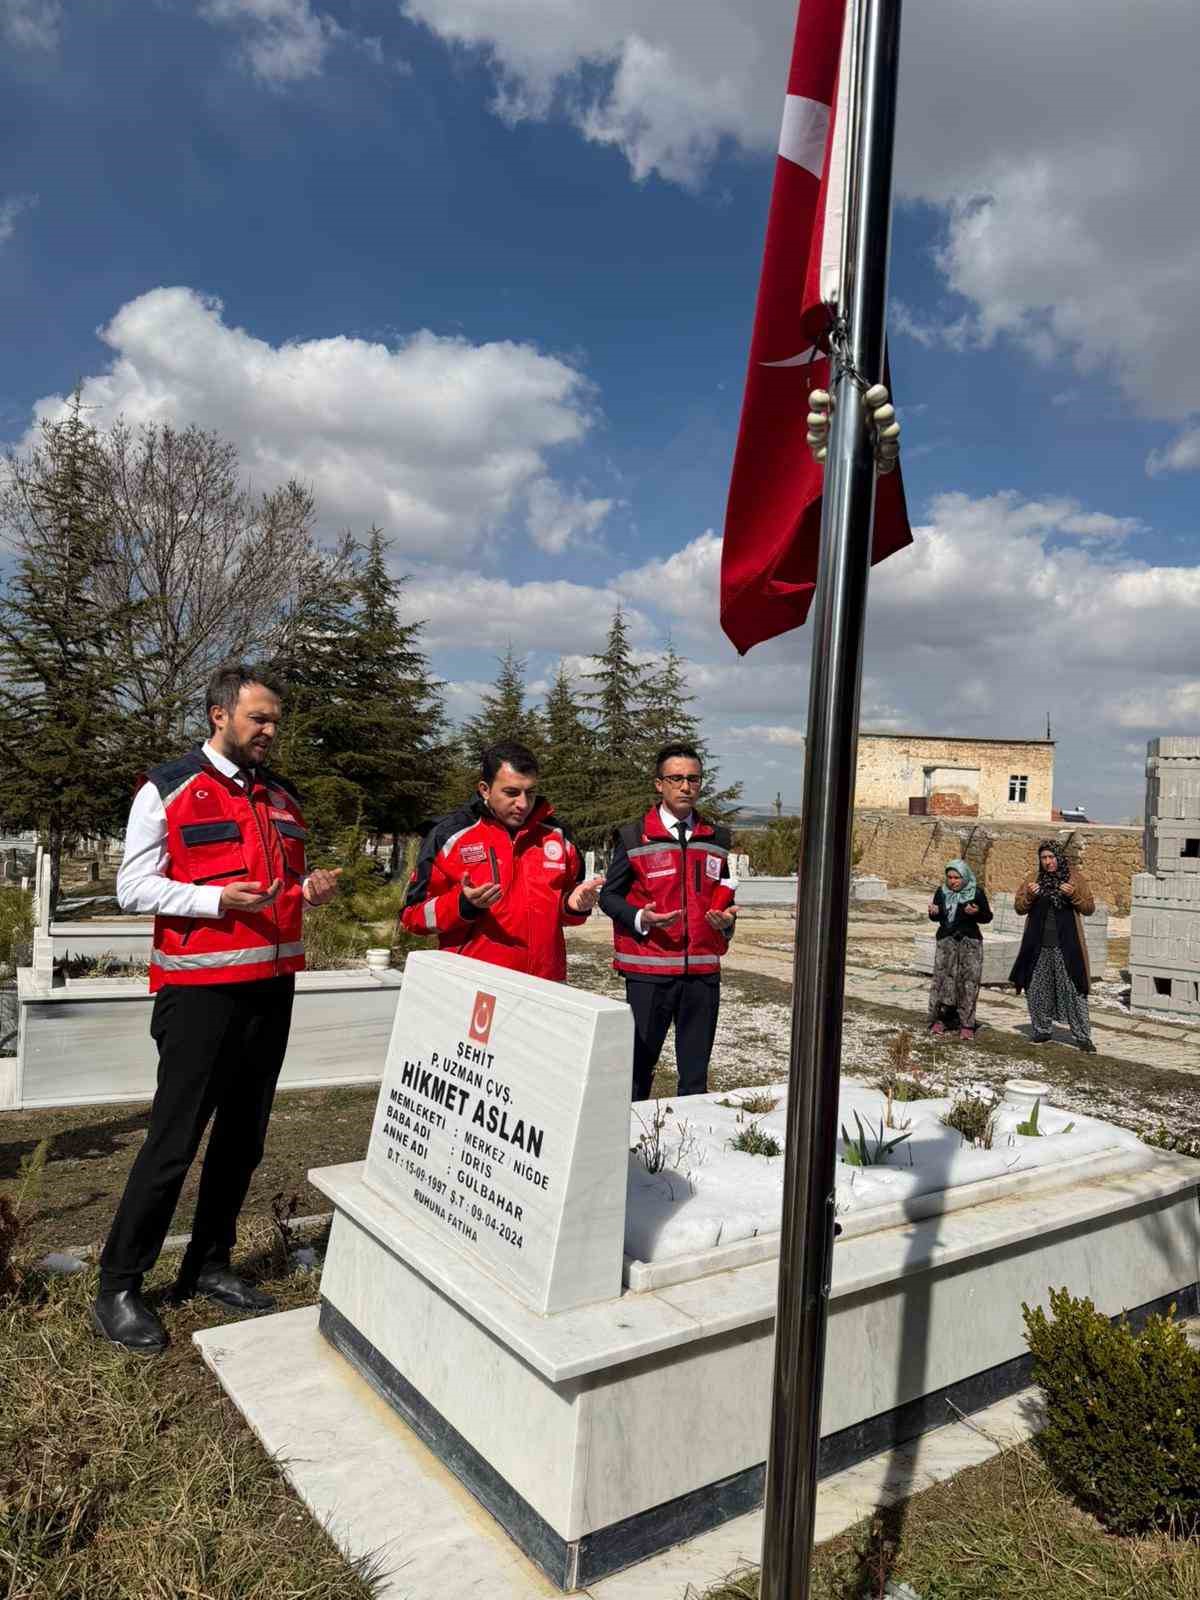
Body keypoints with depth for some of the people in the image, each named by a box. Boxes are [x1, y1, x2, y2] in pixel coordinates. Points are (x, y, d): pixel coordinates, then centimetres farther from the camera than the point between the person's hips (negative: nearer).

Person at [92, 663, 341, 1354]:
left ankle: (209, 1265, 29)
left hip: (272, 987, 6)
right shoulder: (168, 788, -5)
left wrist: (311, 888, 0)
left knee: (243, 1137, 13)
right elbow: (134, 887, -7)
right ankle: (118, 1290, 14)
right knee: (173, 1143, -2)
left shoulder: (283, 796, 14)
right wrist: (216, 899, -21)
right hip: (201, 991, -6)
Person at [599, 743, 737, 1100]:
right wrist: (641, 919, -17)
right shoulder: (633, 837, 0)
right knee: (639, 1063, 3)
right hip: (649, 969, -3)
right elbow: (609, 895, 2)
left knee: (696, 1071, 11)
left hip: (704, 970, 4)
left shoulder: (717, 839, 12)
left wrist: (726, 918, 0)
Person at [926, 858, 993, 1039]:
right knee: (942, 979, -2)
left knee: (968, 983, -3)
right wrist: (933, 912, -6)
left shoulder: (976, 893, -3)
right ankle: (938, 1019, 8)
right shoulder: (941, 892, 6)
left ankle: (966, 1024, 3)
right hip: (945, 941, 2)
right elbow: (936, 917, 16)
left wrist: (976, 913, -18)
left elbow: (987, 916, 2)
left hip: (970, 942, -2)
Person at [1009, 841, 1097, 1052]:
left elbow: (1089, 908, 1)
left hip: (1066, 946, -3)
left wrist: (1073, 895, -17)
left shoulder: (1074, 877, 1)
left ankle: (1083, 1037, 3)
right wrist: (1029, 895, -11)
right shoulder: (1034, 879, 7)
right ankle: (1042, 1031, 22)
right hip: (1038, 946, 3)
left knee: (1074, 991, -3)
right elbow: (1019, 908, 9)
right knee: (1037, 990, 8)